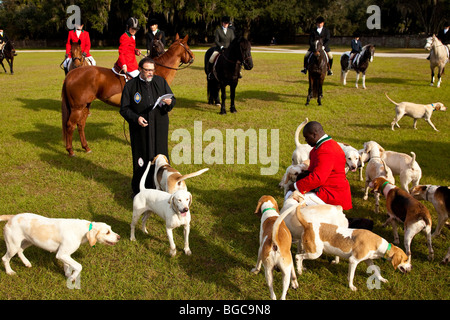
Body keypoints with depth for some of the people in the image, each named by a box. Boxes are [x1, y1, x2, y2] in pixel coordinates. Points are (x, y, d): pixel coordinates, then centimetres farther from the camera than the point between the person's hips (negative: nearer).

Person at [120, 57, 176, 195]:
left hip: (159, 128, 2)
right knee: (142, 158, 5)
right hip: (140, 129, -2)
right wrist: (136, 118, -18)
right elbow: (124, 109, -1)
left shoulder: (161, 81, 4)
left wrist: (169, 102, -16)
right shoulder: (130, 85, -2)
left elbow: (173, 99, 8)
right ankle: (139, 189, 20)